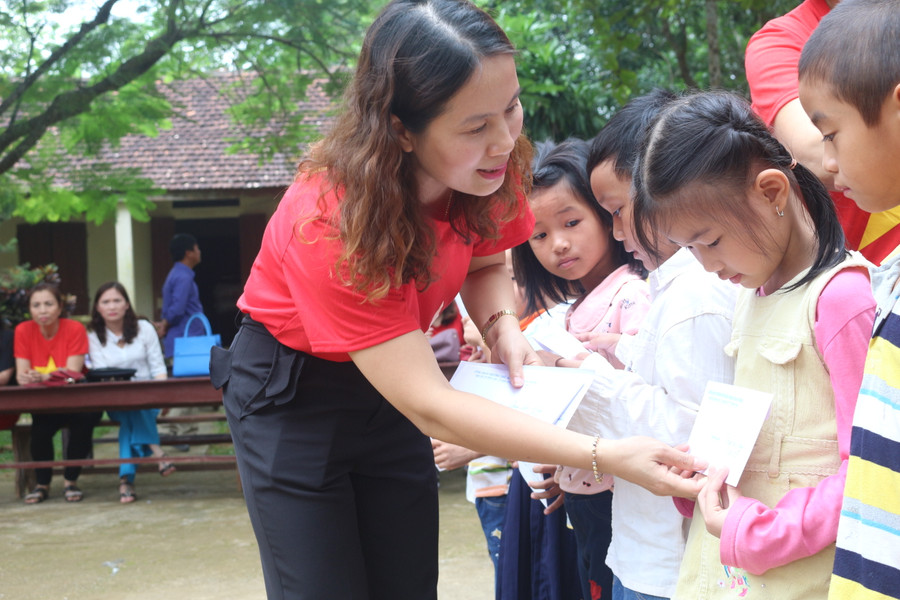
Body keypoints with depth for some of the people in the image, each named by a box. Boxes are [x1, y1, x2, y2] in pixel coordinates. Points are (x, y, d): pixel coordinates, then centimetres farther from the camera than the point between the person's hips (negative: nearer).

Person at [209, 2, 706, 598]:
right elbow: (429, 407, -36)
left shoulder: (491, 164, -17)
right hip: (291, 392, -5)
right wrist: (607, 455, -42)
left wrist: (502, 327, -18)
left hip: (386, 383, 5)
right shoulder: (332, 221, -35)